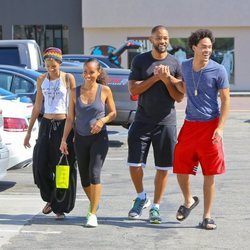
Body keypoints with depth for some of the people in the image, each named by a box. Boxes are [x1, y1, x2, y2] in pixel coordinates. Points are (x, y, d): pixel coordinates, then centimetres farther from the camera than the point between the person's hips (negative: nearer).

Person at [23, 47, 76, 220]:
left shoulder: (68, 78, -3)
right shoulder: (42, 80, 8)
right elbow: (37, 107, 14)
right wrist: (29, 131, 13)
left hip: (64, 125, -4)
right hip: (46, 125, 4)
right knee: (41, 165, -2)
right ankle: (50, 199, 21)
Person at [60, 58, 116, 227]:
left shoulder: (105, 91, -4)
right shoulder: (75, 92, 2)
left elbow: (113, 113, 5)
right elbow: (70, 118, 5)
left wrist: (102, 120, -15)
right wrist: (64, 140, -1)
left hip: (99, 137, -3)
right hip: (81, 138, 3)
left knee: (94, 174, -16)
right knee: (84, 178, 10)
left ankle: (93, 214, -13)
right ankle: (94, 203, 36)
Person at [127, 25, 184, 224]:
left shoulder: (175, 63, 1)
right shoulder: (140, 61, 2)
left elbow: (179, 97, 0)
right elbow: (133, 89, -6)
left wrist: (167, 79, -15)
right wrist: (155, 78, -14)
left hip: (166, 122, 0)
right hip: (143, 121, 0)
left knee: (163, 168, 3)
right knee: (134, 165, -1)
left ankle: (155, 207, 15)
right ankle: (141, 197, 25)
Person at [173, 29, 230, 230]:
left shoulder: (218, 70, -8)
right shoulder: (185, 66, 5)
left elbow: (225, 100, -6)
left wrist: (220, 128, -13)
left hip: (210, 126, -4)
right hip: (189, 125, 4)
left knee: (209, 174, 0)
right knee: (180, 169, 7)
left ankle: (207, 217, 10)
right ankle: (189, 201, 34)